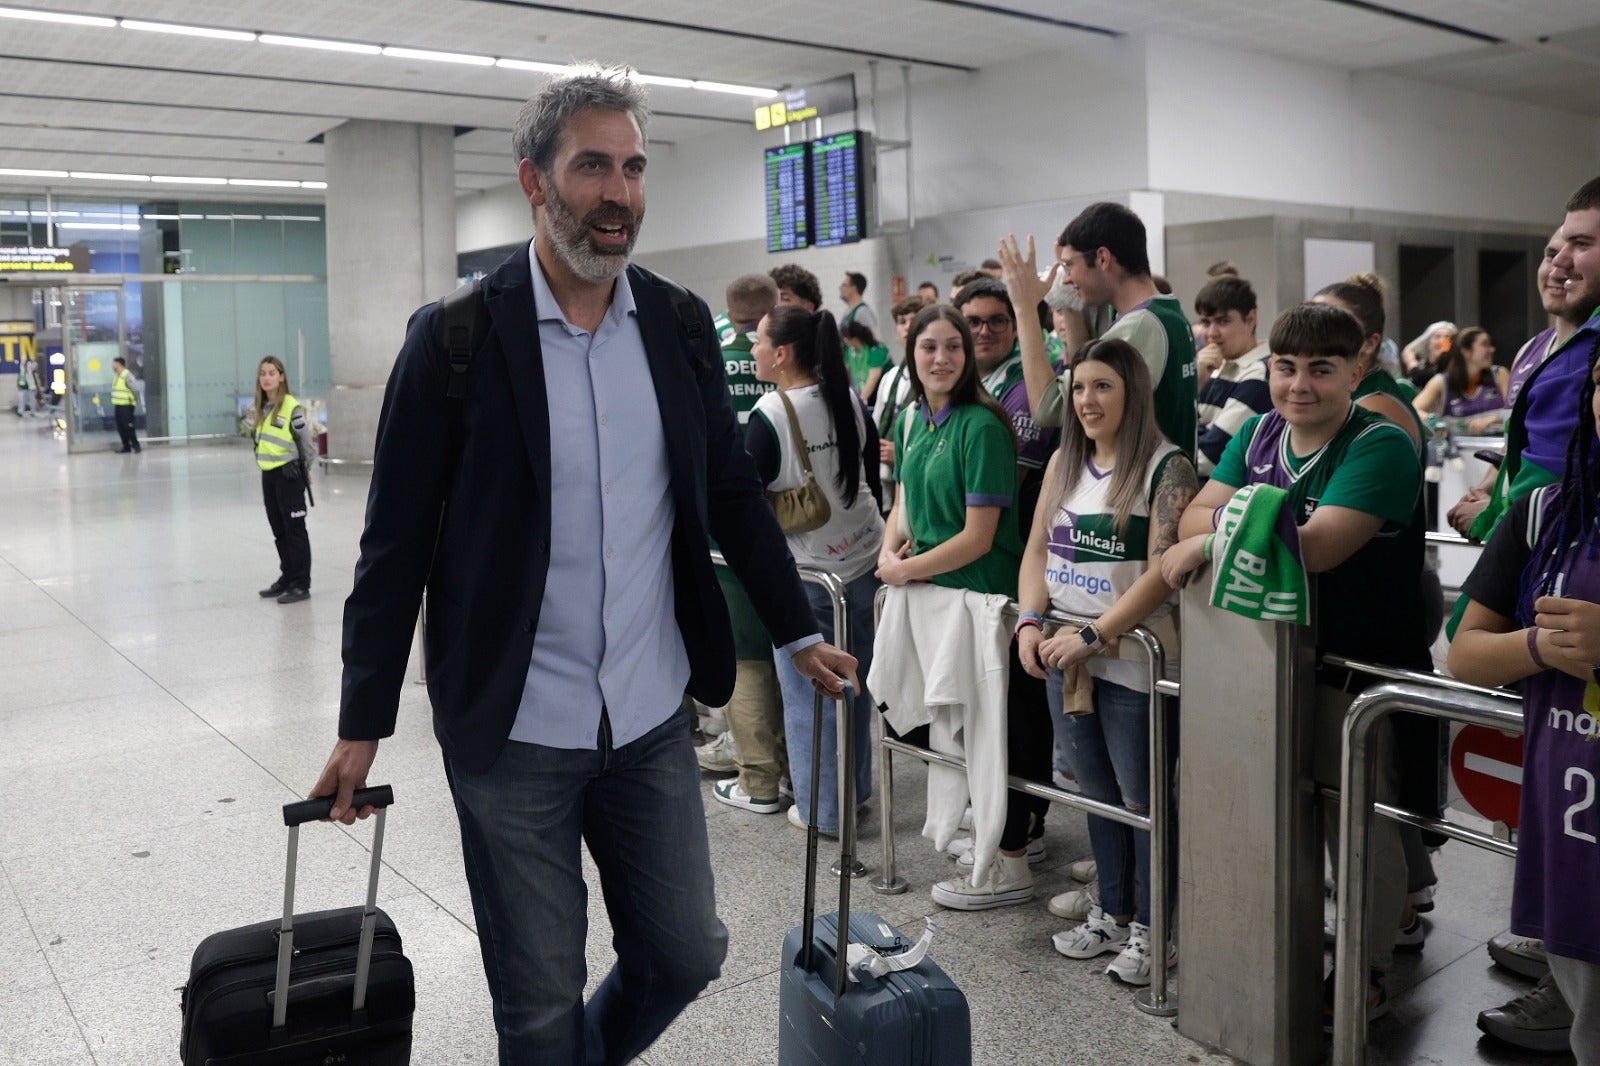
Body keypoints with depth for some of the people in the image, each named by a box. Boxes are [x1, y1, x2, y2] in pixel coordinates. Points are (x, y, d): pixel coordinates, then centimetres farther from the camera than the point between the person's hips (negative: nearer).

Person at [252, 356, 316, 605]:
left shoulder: (292, 407, -13)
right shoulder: (262, 408, 10)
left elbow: (306, 441, -9)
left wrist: (305, 471, 0)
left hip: (288, 474, -7)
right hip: (268, 475, 7)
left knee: (294, 530, -2)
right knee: (279, 530, 14)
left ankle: (301, 584, 4)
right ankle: (287, 578, 25)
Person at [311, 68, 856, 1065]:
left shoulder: (681, 323, 2)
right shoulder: (456, 337, -9)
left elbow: (733, 490, 11)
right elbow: (397, 543, -6)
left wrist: (801, 630, 12)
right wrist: (363, 726, -3)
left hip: (653, 720, 4)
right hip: (512, 732, -3)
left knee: (687, 951, 14)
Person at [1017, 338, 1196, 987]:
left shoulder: (1166, 468, -11)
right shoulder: (1064, 462, 10)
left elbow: (1164, 572, -19)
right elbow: (1037, 548, 12)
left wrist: (1093, 636, -22)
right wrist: (1030, 621, -4)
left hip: (1131, 661, -6)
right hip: (1062, 659, 7)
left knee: (1142, 800, 5)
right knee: (1098, 794, 18)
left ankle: (1149, 928, 20)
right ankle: (1112, 913, 33)